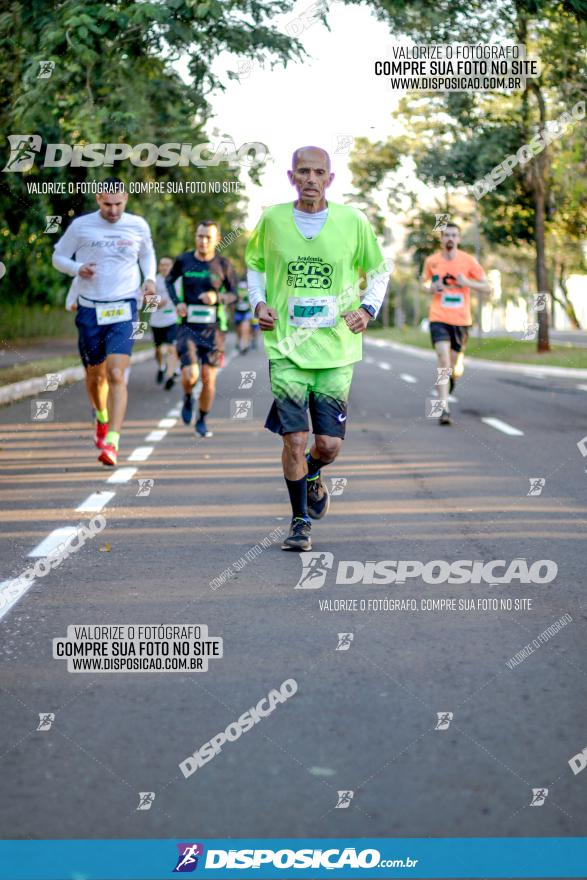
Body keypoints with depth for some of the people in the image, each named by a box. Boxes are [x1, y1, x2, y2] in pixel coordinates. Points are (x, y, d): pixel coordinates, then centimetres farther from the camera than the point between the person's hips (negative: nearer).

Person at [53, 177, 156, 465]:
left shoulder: (138, 225, 2)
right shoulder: (81, 226, -2)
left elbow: (147, 253, 21)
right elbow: (58, 257, 8)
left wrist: (150, 278, 3)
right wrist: (77, 268, -13)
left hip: (123, 309, -1)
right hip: (89, 309, 1)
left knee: (116, 374, -16)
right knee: (95, 374, 12)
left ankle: (112, 442, -21)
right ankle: (101, 417, 44)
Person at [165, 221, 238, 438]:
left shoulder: (223, 265, -2)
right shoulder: (184, 261, 0)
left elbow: (235, 294, 6)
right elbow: (169, 280, 19)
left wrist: (217, 297, -15)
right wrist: (177, 302, 2)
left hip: (212, 330, 0)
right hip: (188, 327, 0)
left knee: (208, 379, 0)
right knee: (190, 375, -15)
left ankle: (202, 420, 21)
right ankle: (188, 398, 20)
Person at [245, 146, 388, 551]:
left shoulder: (353, 221, -1)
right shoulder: (272, 220, 1)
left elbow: (379, 269, 13)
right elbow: (254, 264, 18)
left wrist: (368, 308, -2)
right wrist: (259, 303, 2)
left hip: (337, 350, 0)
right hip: (286, 349, 0)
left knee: (329, 444, 0)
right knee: (294, 440, -7)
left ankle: (312, 476, 36)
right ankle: (301, 521, 11)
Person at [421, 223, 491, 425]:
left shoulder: (468, 261, -2)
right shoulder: (431, 261, 2)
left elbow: (487, 287, 2)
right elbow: (425, 283, 19)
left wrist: (467, 282, -15)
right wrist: (432, 288, -5)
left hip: (461, 319, 1)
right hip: (439, 317, -1)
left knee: (455, 365, 11)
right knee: (443, 358, -17)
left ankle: (451, 378, 51)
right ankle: (444, 408, -19)